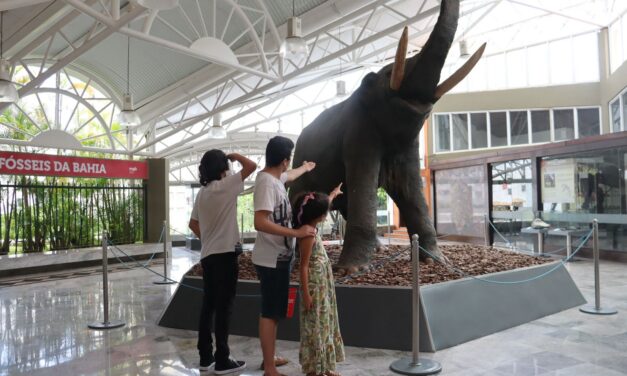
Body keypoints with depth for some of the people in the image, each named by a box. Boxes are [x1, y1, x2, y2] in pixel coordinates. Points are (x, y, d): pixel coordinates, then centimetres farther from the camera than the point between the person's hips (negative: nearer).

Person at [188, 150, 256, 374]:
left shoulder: (201, 192, 12)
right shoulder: (224, 186, -12)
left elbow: (193, 224, 18)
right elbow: (251, 166, -16)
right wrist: (234, 155, 0)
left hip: (207, 255, 8)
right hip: (224, 254, -8)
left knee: (208, 305, 12)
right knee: (224, 307, -1)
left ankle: (205, 357, 21)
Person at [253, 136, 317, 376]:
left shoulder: (275, 177, 9)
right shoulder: (266, 182, -21)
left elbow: (289, 176, 35)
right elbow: (260, 223, -30)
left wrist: (305, 168, 53)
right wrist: (296, 233, -31)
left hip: (279, 257, 10)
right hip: (272, 259, -10)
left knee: (274, 311, 19)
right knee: (270, 313, -3)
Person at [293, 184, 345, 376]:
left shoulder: (310, 229, 5)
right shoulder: (307, 235, -21)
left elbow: (323, 205, 26)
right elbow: (304, 266, -21)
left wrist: (333, 195, 40)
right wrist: (306, 294, -22)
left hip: (323, 285, 10)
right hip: (314, 286, -10)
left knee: (324, 325, 16)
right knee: (315, 327, 0)